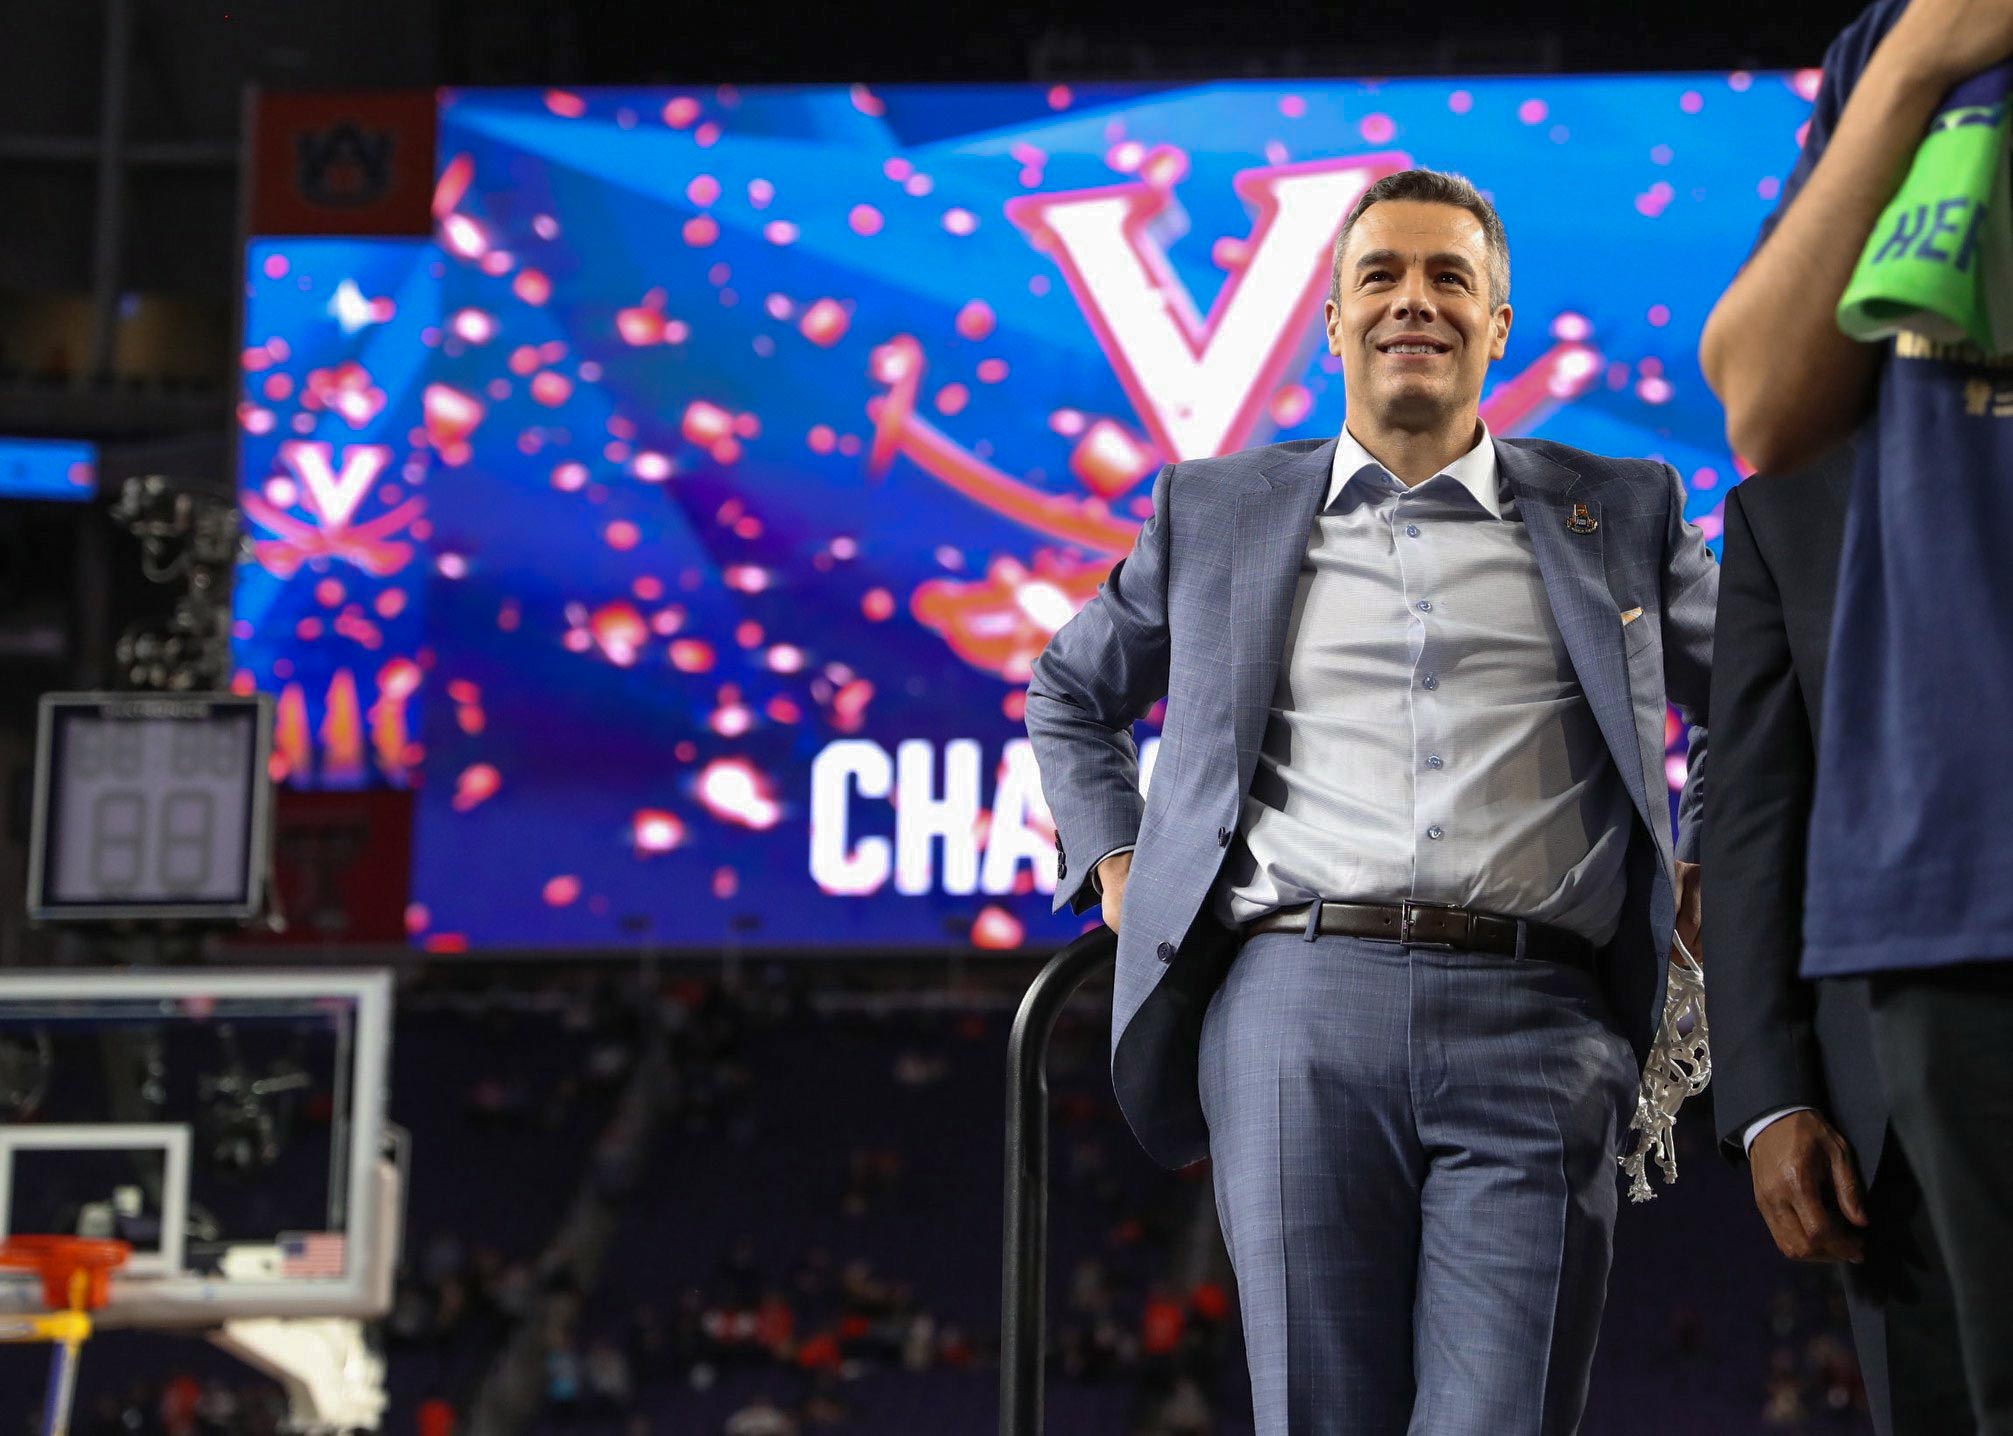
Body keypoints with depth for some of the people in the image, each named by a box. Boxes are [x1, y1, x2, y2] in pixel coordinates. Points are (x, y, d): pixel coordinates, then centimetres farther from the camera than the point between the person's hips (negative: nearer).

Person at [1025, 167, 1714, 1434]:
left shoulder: (1619, 515, 18)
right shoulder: (1217, 511, 20)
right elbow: (1073, 696, 34)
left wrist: (1718, 870, 16)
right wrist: (1115, 864, 20)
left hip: (1533, 1024, 0)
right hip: (1297, 1000, 1)